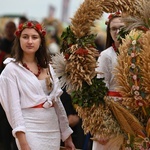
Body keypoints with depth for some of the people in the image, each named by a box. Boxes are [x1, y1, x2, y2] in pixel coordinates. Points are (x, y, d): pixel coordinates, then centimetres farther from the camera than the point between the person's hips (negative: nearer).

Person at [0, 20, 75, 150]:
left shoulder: (47, 67, 12)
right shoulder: (12, 69, -5)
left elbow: (57, 101, 15)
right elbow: (14, 106, -11)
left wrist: (67, 136, 13)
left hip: (53, 130, 5)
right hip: (31, 130, -5)